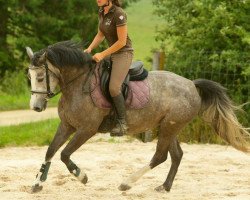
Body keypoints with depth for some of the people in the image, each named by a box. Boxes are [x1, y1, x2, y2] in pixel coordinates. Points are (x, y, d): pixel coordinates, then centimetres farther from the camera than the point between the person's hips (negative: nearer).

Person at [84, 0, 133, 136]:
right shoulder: (102, 12, 5)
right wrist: (89, 49, -2)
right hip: (112, 54, 10)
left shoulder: (118, 14, -21)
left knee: (113, 88, -22)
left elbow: (122, 41, -22)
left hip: (124, 54, -10)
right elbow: (100, 35, 13)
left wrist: (102, 55, -19)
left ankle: (122, 123, -12)